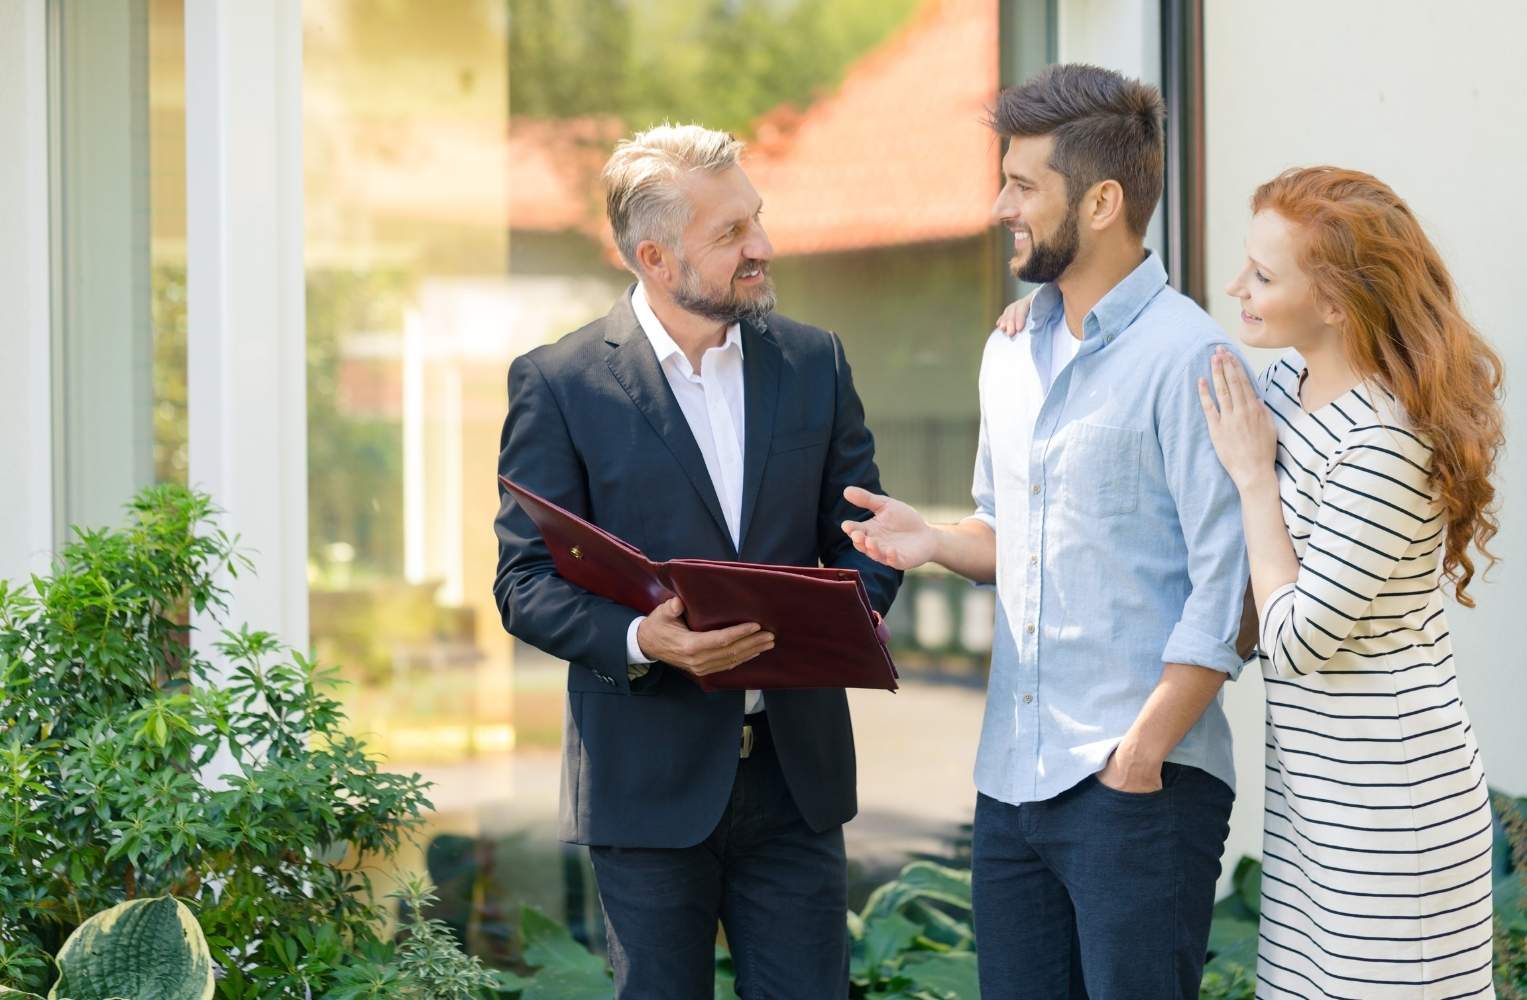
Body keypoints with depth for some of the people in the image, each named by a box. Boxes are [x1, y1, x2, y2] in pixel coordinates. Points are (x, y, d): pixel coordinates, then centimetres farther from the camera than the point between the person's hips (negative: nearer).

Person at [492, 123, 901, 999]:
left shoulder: (815, 361, 6)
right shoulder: (560, 383, -5)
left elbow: (866, 541, 10)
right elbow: (526, 584, -6)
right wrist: (639, 639, -24)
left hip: (797, 769, 3)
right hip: (651, 781, -3)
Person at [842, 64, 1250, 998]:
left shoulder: (1185, 354, -12)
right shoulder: (1011, 351, 13)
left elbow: (1225, 585, -14)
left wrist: (1142, 755, -17)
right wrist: (936, 540, 2)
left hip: (1142, 786, -7)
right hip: (1013, 780, 7)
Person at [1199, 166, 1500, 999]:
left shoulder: (1384, 443, -23)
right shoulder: (1290, 380, 3)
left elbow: (1298, 640, -21)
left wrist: (1253, 476, -13)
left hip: (1387, 803, -9)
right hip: (1312, 783, 9)